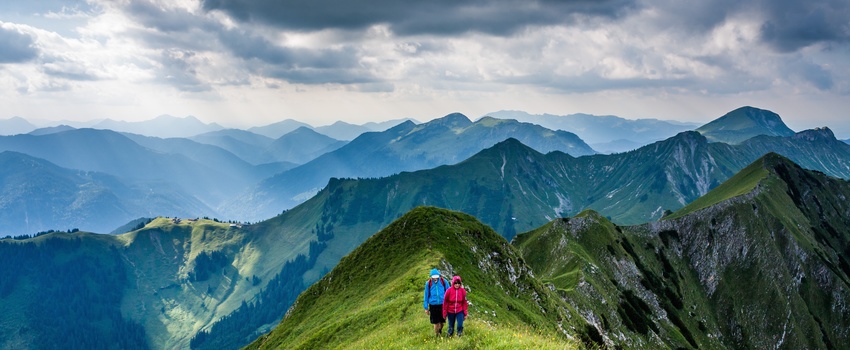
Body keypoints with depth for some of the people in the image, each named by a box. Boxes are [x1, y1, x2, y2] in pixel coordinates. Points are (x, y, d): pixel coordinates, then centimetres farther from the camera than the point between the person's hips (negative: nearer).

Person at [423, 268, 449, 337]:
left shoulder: (443, 281, -4)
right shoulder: (428, 283, -3)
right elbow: (426, 295, 5)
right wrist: (426, 307, 6)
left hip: (442, 304, 1)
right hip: (433, 305, -1)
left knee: (442, 321, 11)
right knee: (436, 322, 5)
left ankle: (440, 331, 40)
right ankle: (436, 335, 23)